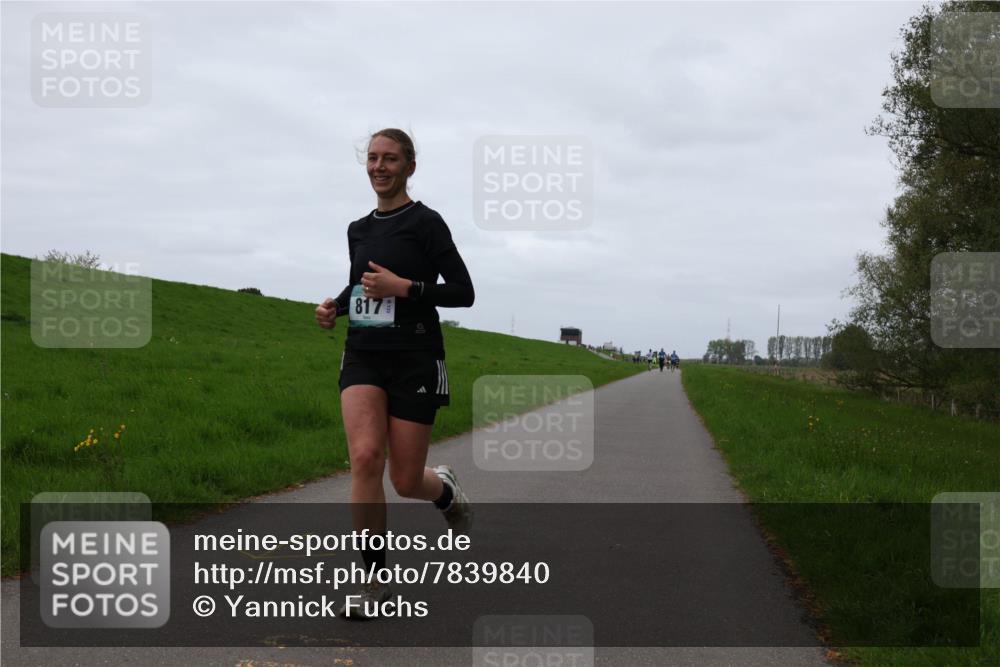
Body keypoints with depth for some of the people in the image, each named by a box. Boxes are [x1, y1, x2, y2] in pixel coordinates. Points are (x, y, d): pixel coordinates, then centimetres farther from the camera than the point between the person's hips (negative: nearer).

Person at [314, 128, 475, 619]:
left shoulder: (424, 222, -5)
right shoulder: (358, 229, 12)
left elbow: (464, 292, -8)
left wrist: (403, 287, -18)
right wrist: (335, 306, 7)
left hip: (415, 358, -4)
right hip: (363, 356, 4)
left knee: (406, 481, -1)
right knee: (365, 457, -18)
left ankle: (447, 491, 38)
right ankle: (375, 581, -7)